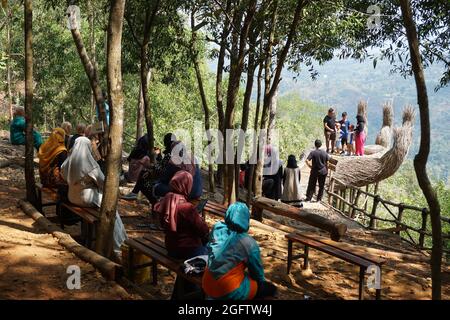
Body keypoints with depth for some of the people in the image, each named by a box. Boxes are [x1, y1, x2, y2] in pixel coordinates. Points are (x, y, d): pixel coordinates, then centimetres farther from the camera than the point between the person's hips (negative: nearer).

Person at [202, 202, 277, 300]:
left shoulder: (216, 228, -5)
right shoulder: (249, 243, -17)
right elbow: (257, 271, -2)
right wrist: (261, 281, 21)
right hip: (229, 291, -6)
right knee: (271, 288, 9)